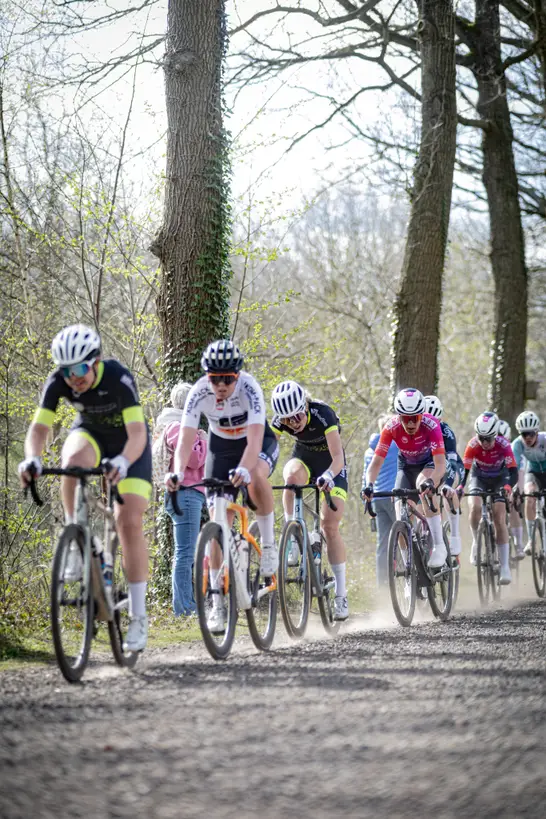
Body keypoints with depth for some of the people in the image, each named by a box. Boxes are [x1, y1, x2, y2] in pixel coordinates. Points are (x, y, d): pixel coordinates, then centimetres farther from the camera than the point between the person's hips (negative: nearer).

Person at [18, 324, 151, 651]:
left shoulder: (119, 378, -34)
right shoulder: (58, 382, -23)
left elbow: (138, 432, -40)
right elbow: (39, 427, -25)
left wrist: (123, 462, -60)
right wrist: (32, 458, -47)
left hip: (128, 443, -3)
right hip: (90, 433, 3)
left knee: (130, 523, -14)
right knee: (73, 461, -36)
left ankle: (138, 615, -6)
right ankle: (77, 545, -20)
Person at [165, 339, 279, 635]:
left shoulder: (249, 388, -32)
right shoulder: (199, 393, -25)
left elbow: (254, 439, -42)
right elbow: (186, 438, -30)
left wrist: (242, 469, -60)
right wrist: (178, 471, -49)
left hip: (259, 441, -2)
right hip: (221, 445, 2)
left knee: (255, 476, -38)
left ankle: (268, 542, -16)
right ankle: (218, 604, 1)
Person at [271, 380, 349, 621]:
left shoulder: (323, 414, -33)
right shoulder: (280, 420, -22)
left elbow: (338, 457, -39)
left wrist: (328, 475, -59)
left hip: (330, 463, -3)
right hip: (303, 456, 3)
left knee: (330, 526, -13)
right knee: (292, 477, -36)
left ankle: (341, 593, -6)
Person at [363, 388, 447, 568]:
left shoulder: (431, 425, -35)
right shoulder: (392, 427, -28)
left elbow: (440, 463, -42)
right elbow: (376, 461, -28)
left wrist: (431, 482, -62)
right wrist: (369, 485, -46)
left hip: (430, 464, -3)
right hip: (406, 466, 3)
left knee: (423, 485, -36)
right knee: (401, 513, -12)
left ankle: (439, 546, -31)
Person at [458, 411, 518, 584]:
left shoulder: (503, 445, -29)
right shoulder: (473, 445, -27)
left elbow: (513, 472, -33)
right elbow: (464, 469, -30)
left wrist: (508, 486, -53)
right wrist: (460, 487, -49)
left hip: (498, 479, -1)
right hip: (479, 477, 1)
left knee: (499, 519, -14)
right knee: (475, 507, -29)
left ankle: (505, 566, -12)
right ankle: (477, 542, -2)